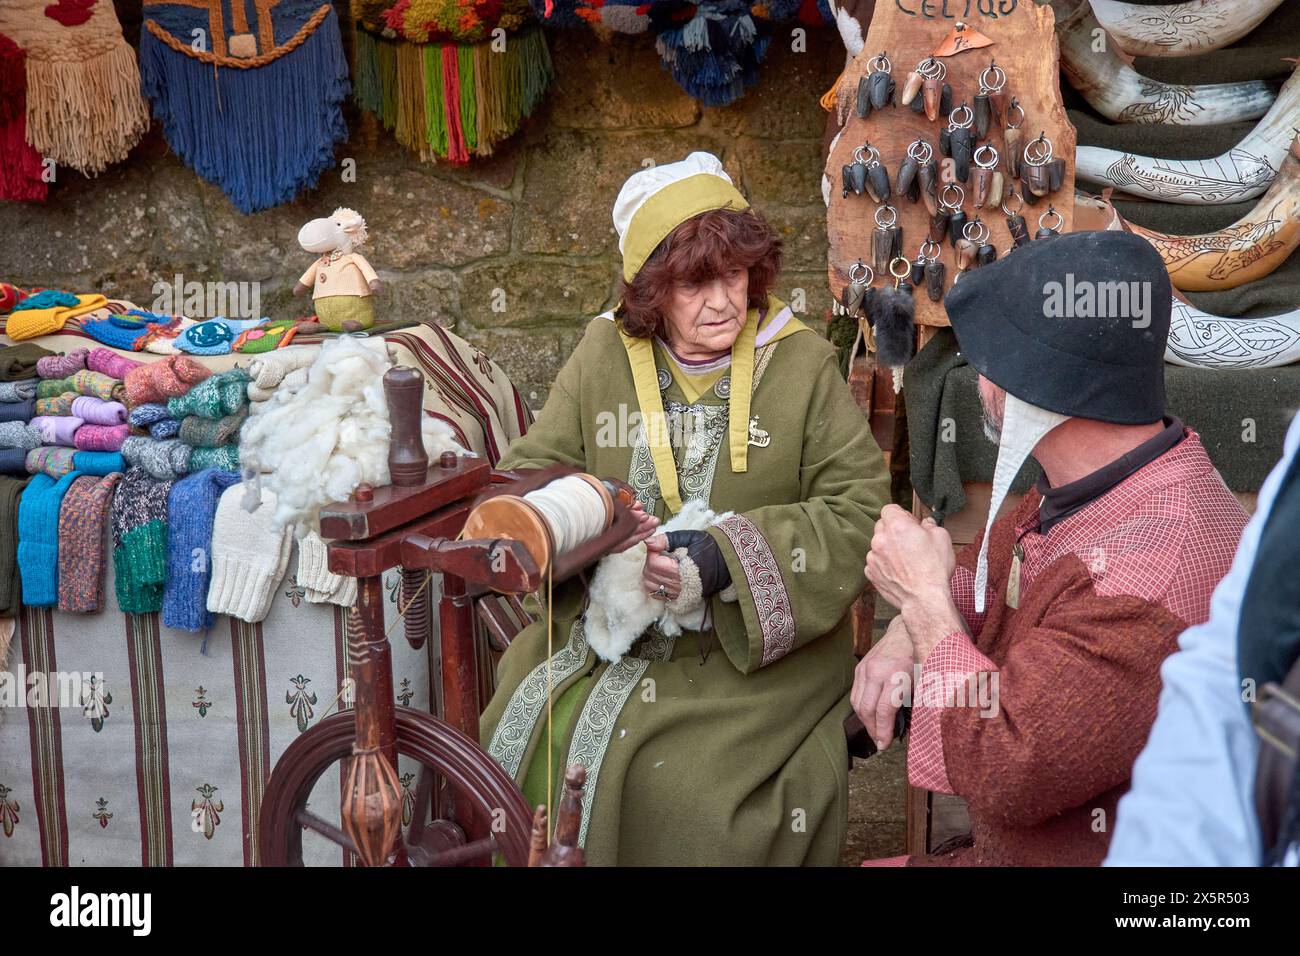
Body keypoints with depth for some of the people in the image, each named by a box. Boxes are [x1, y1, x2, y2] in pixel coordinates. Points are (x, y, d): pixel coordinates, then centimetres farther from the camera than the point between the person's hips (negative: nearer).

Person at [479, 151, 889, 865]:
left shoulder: (802, 363, 0)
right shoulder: (604, 354, 6)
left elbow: (859, 510, -7)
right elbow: (530, 475, 4)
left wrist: (734, 555, -20)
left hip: (753, 656, -2)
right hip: (602, 638, 3)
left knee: (685, 794, -23)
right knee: (535, 756, -17)